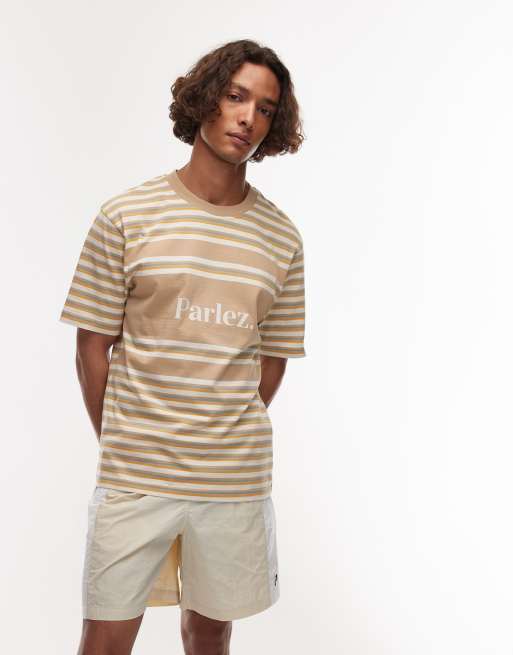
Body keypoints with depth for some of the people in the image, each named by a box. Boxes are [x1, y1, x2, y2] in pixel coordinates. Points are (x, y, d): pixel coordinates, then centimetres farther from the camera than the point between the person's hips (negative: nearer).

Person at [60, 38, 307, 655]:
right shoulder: (125, 216, -4)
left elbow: (272, 356, 9)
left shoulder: (282, 238, 2)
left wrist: (230, 442, 7)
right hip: (133, 476, -2)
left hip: (236, 479, 2)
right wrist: (121, 447, 3)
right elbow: (93, 346, 0)